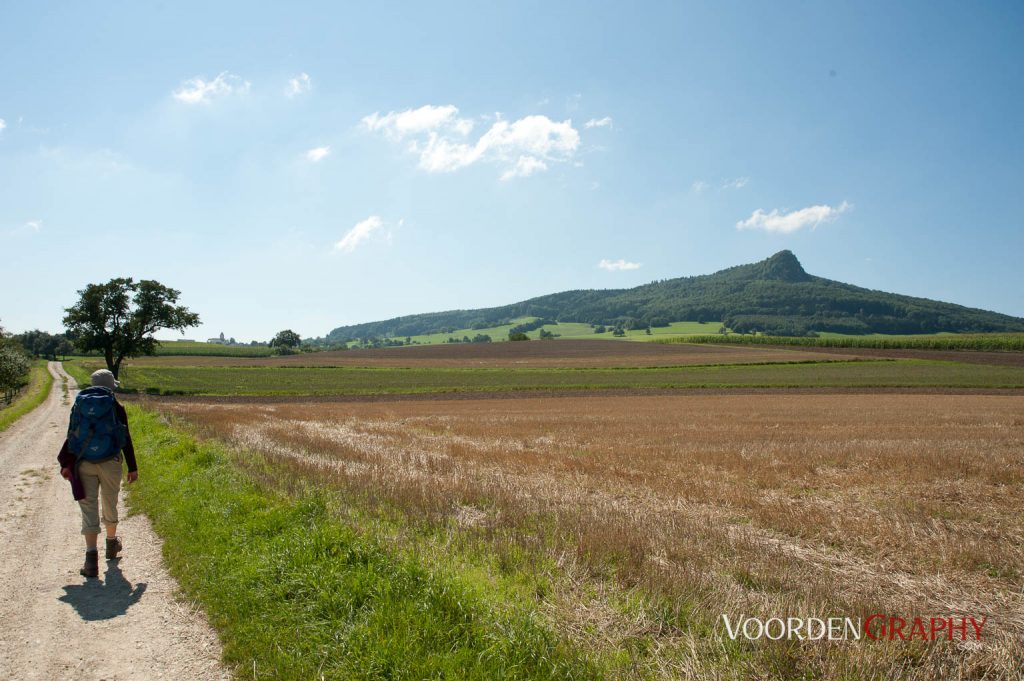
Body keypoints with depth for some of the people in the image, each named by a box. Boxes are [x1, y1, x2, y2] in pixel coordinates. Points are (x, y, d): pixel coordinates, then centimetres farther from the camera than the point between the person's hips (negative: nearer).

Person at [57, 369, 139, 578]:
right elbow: (126, 439, -1)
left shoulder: (79, 405, 4)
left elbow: (71, 436, 4)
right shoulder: (116, 407, -3)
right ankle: (112, 543, 37)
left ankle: (91, 557, -9)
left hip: (83, 463, 1)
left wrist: (66, 464, 10)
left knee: (89, 508, 0)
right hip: (109, 462, -1)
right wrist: (132, 467, 4)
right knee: (110, 504, 17)